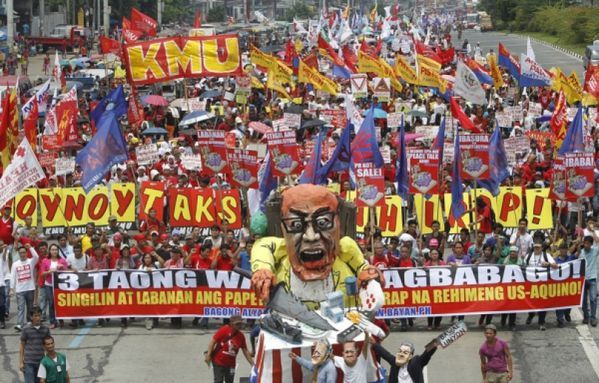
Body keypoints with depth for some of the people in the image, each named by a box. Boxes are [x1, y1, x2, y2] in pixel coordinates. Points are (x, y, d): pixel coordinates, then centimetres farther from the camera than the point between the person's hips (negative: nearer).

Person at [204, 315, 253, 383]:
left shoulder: (241, 336, 1)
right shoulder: (223, 330, -13)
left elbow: (245, 351, 7)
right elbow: (212, 342, -12)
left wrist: (252, 364, 5)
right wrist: (208, 355, -18)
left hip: (230, 364, 4)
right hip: (218, 362, -4)